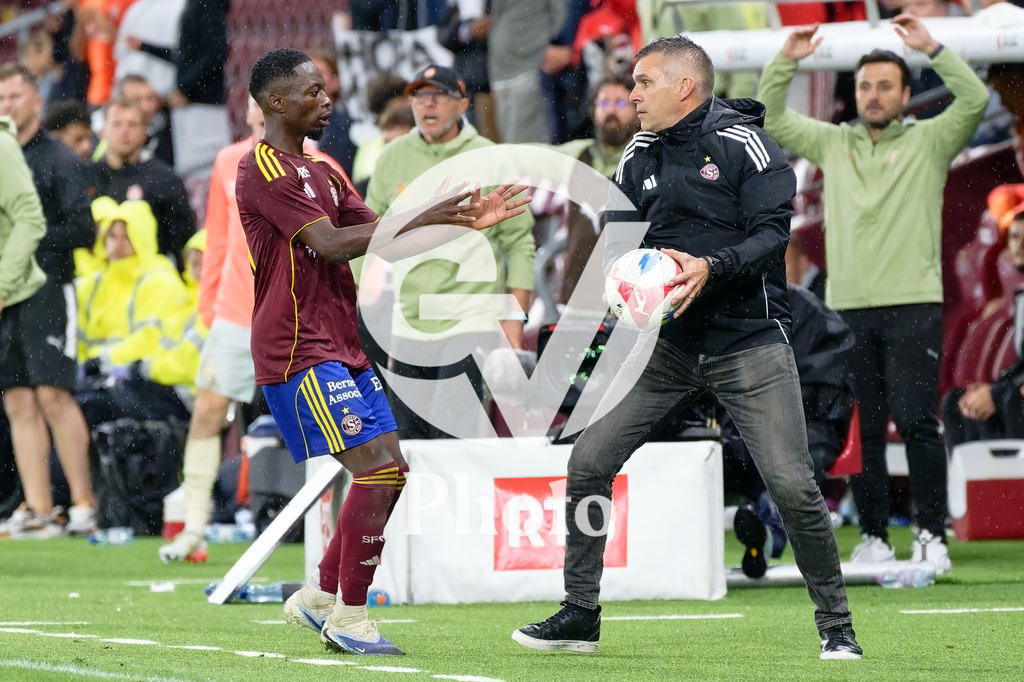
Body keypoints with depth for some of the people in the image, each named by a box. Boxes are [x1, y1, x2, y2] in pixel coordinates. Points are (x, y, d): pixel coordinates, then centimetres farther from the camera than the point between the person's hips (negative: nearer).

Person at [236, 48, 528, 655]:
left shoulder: (322, 172, 19)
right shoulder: (265, 169, -11)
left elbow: (383, 242, 16)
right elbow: (330, 244, -20)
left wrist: (463, 222, 4)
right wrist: (422, 217, -21)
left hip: (343, 348, 10)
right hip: (300, 353, -10)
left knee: (390, 472, 6)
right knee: (378, 468, -17)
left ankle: (319, 598, 18)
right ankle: (350, 616, -8)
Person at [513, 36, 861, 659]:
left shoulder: (743, 144, -8)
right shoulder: (640, 157, 11)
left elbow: (772, 232, -15)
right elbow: (617, 235, 12)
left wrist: (712, 267, -29)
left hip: (749, 343, -6)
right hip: (669, 345, 6)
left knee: (792, 486, -12)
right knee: (588, 463, -1)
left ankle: (836, 625, 4)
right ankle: (580, 615, 11)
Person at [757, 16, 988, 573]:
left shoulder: (928, 142, 7)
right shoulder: (832, 143, 16)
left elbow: (974, 99, -7)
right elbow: (770, 120, 16)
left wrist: (932, 49, -12)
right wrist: (785, 63, 4)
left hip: (913, 304, -3)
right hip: (849, 307, 3)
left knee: (916, 420, -11)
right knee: (863, 428, 3)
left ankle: (931, 534, -6)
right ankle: (874, 537, 8)